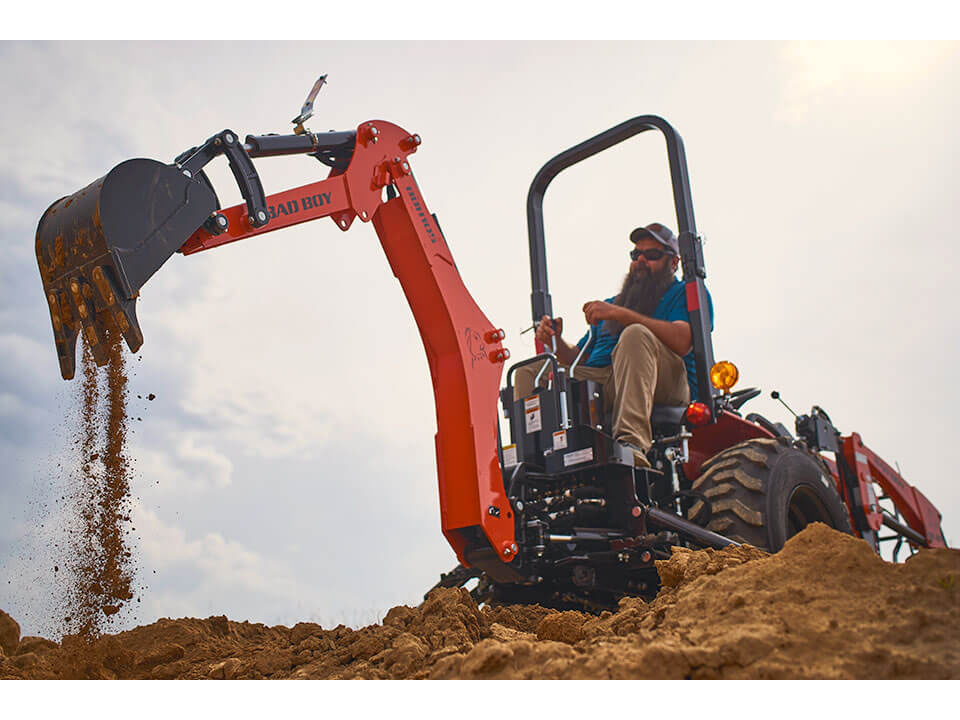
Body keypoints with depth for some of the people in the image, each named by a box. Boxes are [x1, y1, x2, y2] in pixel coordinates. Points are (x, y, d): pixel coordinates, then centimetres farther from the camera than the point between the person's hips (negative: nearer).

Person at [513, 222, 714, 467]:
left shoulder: (688, 293, 15)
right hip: (597, 383, 5)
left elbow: (681, 341, -9)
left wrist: (620, 314, -15)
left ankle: (632, 443, -49)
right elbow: (578, 358, 27)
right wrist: (556, 343, 4)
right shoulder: (612, 303, 34)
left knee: (636, 334, -34)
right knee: (529, 372, -8)